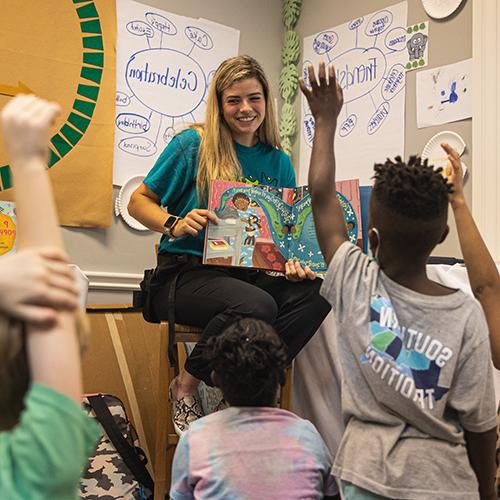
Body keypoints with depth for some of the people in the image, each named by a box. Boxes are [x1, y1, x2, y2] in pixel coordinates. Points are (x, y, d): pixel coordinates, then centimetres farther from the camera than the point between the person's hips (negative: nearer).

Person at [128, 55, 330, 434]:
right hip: (185, 273, -4)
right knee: (256, 305, -35)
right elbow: (138, 201, 2)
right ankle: (186, 387, -8)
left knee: (314, 295, -25)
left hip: (248, 274, 5)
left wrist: (295, 264, -7)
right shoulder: (193, 144, -1)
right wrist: (174, 224, -18)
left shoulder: (278, 162, 12)